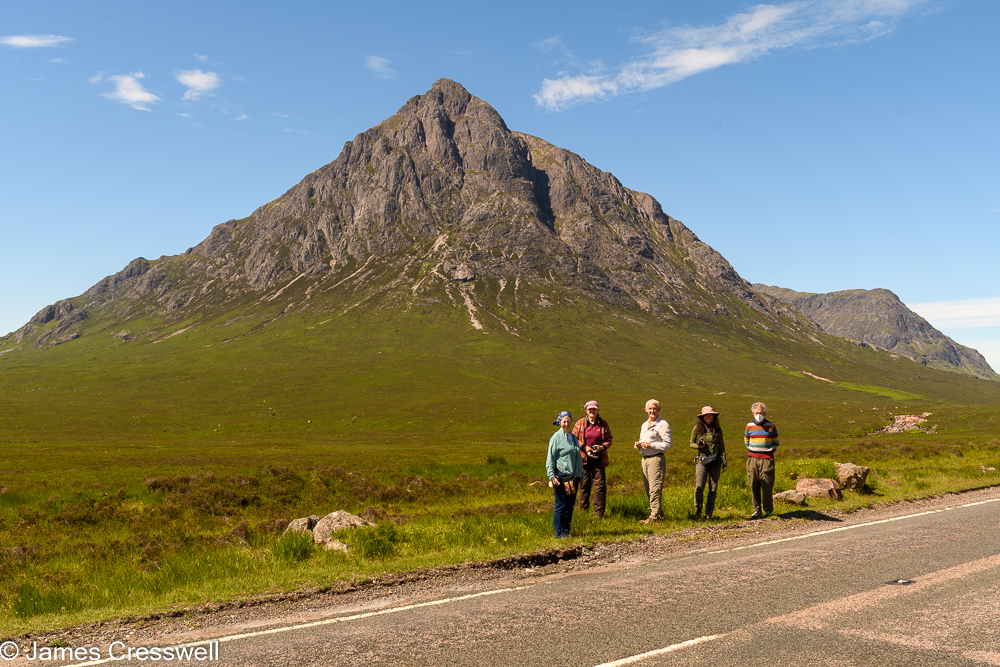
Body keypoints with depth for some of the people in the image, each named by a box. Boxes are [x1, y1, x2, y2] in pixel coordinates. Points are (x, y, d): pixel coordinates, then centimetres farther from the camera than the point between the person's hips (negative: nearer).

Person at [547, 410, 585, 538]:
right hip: (562, 477, -7)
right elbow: (550, 459, -7)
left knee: (570, 505, 10)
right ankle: (559, 532, 4)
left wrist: (581, 476, 23)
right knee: (561, 505, -4)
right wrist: (551, 476, -16)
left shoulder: (573, 437, 16)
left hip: (573, 477, 7)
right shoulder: (556, 437, -5)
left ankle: (566, 530, 18)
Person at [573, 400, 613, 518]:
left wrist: (602, 447, -9)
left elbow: (609, 439, 10)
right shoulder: (580, 423, 3)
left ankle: (599, 512, 4)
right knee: (584, 484, 7)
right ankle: (583, 509, 20)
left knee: (599, 484, -3)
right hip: (583, 458, 0)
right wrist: (584, 447, -9)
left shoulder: (603, 424, 5)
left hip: (598, 458, 0)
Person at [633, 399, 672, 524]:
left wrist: (651, 445, -18)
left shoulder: (662, 424, -7)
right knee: (648, 489, 12)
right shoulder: (644, 425, 19)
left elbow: (669, 443, -12)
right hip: (645, 459, 9)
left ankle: (654, 516, -9)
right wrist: (638, 445, 7)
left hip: (656, 459, -9)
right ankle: (659, 512, 23)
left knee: (654, 489, -11)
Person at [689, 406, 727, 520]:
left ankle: (709, 513, 12)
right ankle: (697, 511, 9)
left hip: (715, 460, 2)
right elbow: (691, 443, 12)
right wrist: (698, 445, -10)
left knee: (713, 488, 3)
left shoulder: (718, 429, 7)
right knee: (699, 487, -9)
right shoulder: (697, 429, 2)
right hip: (701, 460, -2)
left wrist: (724, 462, 7)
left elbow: (721, 447, 12)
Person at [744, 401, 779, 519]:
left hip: (767, 459, -2)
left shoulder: (771, 426, 4)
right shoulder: (749, 426, 9)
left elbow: (776, 443, 12)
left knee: (767, 486, -2)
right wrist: (751, 450, 8)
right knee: (754, 486, 2)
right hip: (752, 459, 2)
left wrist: (770, 450, -1)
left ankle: (768, 510, 11)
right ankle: (757, 510, 9)